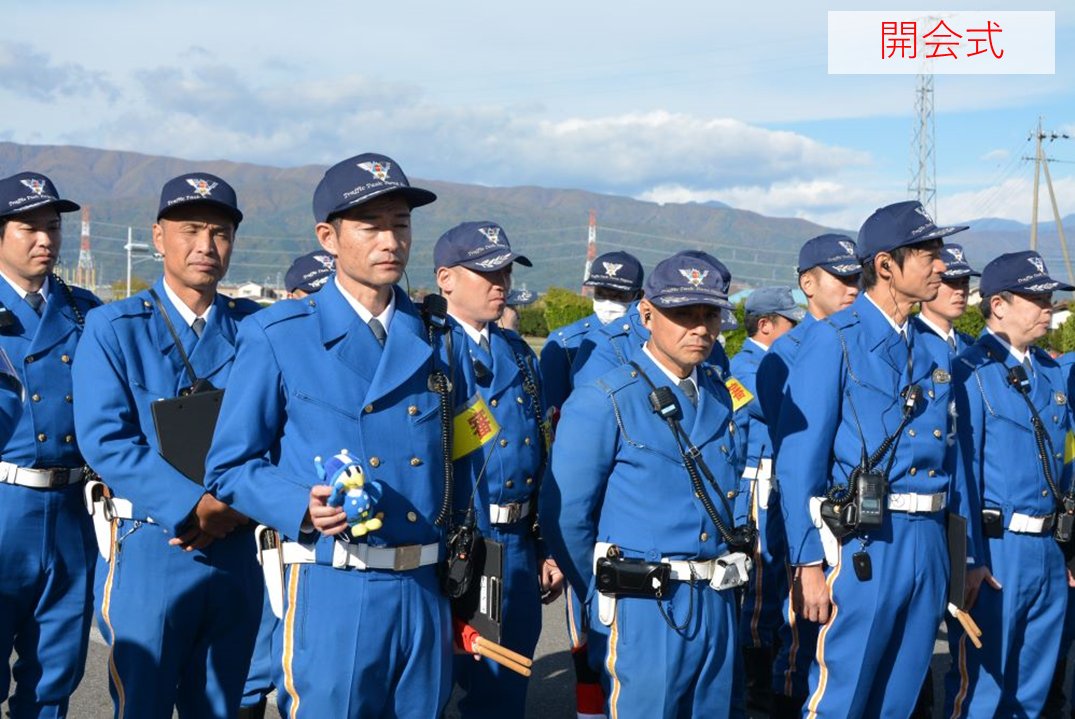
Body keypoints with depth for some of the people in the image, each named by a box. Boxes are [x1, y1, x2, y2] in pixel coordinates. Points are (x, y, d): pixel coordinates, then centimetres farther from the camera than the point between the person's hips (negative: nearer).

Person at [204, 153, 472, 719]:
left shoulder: (435, 339, 10)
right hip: (331, 589, -4)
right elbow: (230, 467, -2)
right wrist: (303, 508, -20)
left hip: (425, 588, 5)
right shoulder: (278, 337, -3)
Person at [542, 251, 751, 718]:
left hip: (718, 604, 6)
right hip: (644, 608, -6)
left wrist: (725, 580, 13)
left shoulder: (720, 395, 9)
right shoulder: (603, 402, -10)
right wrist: (606, 600, -1)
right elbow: (565, 517, -8)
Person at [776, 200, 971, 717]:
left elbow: (948, 458, 16)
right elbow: (798, 461, -11)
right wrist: (808, 565, -14)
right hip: (863, 542, -7)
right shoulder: (834, 340, -7)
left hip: (928, 540, 7)